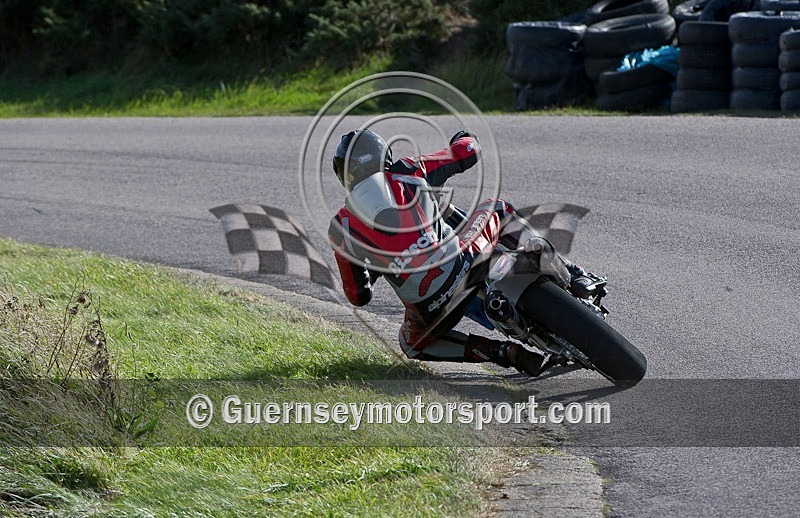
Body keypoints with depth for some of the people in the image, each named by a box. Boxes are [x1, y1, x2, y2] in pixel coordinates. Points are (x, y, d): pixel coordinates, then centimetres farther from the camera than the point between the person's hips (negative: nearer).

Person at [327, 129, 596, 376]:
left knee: (412, 344, 35)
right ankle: (571, 277, 23)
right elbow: (470, 150, 15)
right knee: (497, 209, 30)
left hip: (430, 313, -1)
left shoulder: (340, 228, 6)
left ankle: (505, 353, 12)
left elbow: (358, 296, 12)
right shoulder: (405, 171, 6)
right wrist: (462, 140, 40)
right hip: (465, 263, 1)